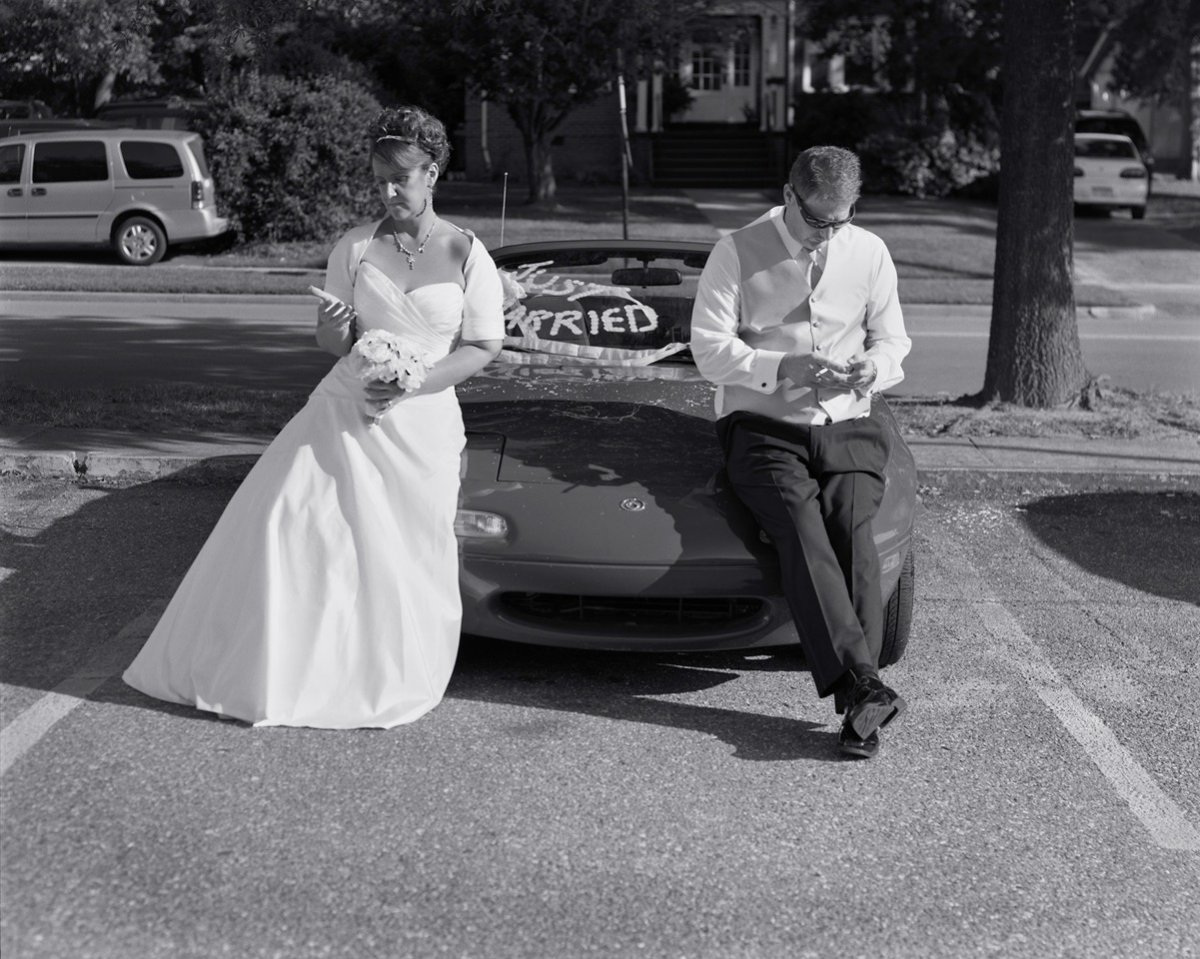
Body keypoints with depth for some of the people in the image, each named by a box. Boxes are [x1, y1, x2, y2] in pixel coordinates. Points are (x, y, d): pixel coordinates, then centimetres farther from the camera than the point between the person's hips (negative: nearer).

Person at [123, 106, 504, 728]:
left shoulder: (467, 255, -1)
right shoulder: (356, 247, 5)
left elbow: (484, 347, -1)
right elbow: (334, 345, 9)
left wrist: (412, 385, -14)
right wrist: (330, 327, -16)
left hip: (423, 422, -2)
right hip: (346, 409, 2)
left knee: (404, 554, -2)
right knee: (284, 517, -8)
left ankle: (388, 682, 16)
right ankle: (260, 662, 4)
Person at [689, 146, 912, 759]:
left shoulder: (869, 254, 12)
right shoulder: (737, 254, 0)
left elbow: (892, 341, 18)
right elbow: (710, 351, -5)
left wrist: (871, 369, -6)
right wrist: (782, 367, -19)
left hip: (847, 425, 3)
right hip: (763, 424, -2)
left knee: (852, 529, -24)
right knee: (802, 530, -29)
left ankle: (858, 707, -29)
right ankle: (862, 686, -39)